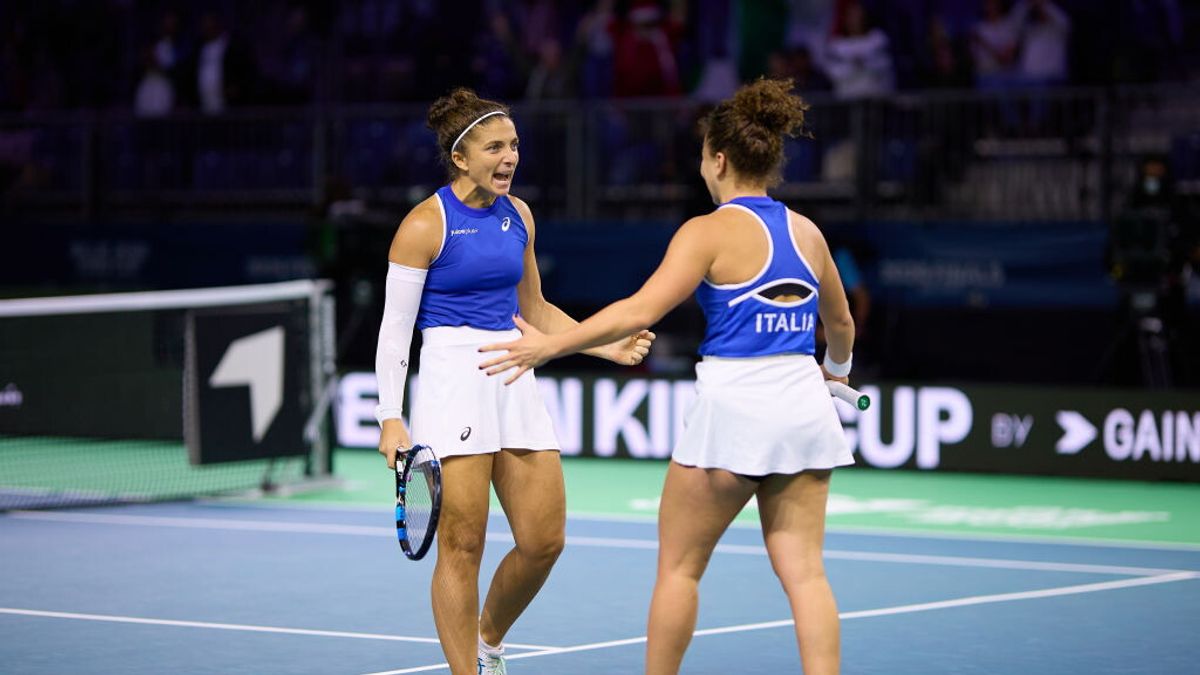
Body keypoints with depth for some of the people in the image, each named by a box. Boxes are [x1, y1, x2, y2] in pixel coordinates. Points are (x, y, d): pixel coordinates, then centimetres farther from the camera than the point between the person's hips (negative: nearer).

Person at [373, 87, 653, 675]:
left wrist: (608, 345, 9)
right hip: (452, 379, -6)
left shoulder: (517, 215, 11)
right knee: (462, 547, -5)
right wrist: (390, 418, -14)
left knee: (544, 540, 4)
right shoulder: (424, 225, -8)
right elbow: (394, 328, -7)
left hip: (513, 379, 6)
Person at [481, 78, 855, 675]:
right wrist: (837, 369, 47)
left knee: (678, 566, 9)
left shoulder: (710, 232, -9)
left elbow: (640, 311, -19)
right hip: (805, 405, 6)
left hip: (734, 403, -6)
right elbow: (840, 324, 25)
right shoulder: (806, 233, 10)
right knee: (803, 571, 3)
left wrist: (550, 345, -15)